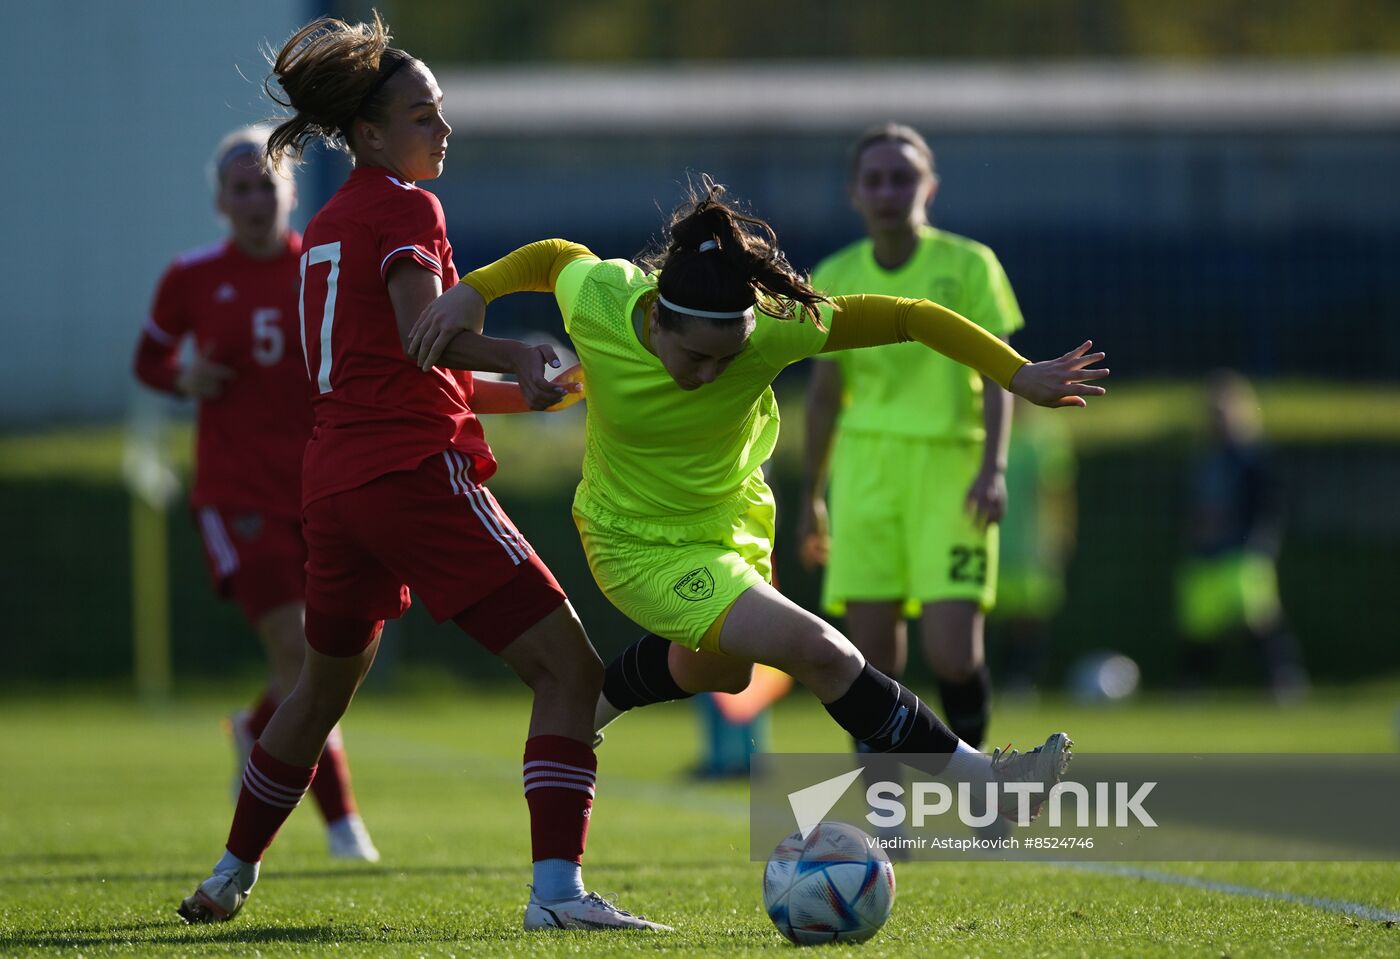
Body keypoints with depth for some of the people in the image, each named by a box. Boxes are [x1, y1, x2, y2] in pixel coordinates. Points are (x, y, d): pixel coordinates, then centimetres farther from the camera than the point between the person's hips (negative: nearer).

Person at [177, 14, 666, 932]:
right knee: (568, 666, -10)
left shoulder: (326, 225, 20)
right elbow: (421, 334, -22)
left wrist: (510, 389, 26)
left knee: (323, 687, 28)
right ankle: (557, 885, -22)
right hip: (416, 475, -9)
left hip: (335, 479, 9)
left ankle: (230, 876, 40)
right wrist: (523, 357, -23)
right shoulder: (403, 207, -6)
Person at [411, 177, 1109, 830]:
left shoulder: (773, 328, -30)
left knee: (718, 671, 33)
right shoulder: (597, 299, -30)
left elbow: (908, 318, -22)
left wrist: (1020, 377, -23)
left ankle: (591, 706, 61)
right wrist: (474, 292, -19)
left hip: (736, 519, 4)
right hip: (641, 547, -4)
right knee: (816, 650, -20)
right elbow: (553, 257, -6)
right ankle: (976, 778, -8)